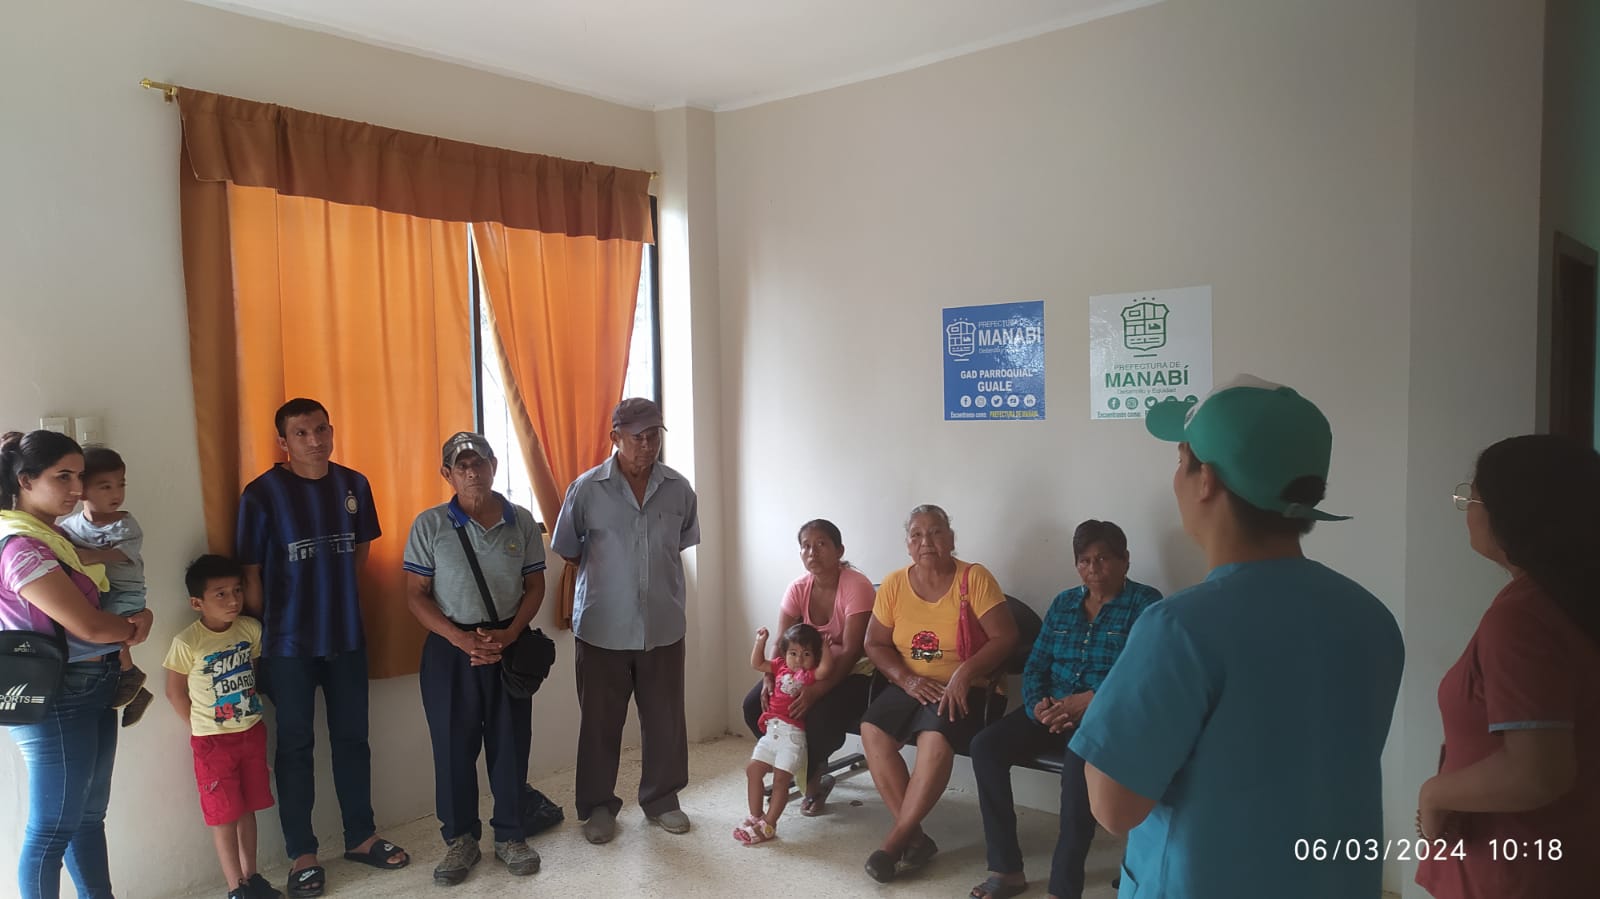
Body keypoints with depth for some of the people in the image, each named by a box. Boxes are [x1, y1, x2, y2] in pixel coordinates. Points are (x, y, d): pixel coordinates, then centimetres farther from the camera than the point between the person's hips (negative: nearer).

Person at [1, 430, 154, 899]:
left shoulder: (55, 536, 9)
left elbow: (103, 598, 17)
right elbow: (87, 625, -24)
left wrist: (141, 614, -5)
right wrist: (133, 628, -4)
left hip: (92, 690, 9)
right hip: (56, 700, -9)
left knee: (89, 816, 18)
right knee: (51, 830, 3)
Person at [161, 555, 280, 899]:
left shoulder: (251, 629, -6)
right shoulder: (187, 643, -18)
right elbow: (175, 691, -6)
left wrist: (249, 705, 5)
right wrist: (201, 728, -2)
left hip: (252, 733, 4)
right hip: (213, 741, -4)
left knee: (248, 809, 15)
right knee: (224, 816, 5)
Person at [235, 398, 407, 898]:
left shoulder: (353, 485, 1)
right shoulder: (262, 494, -12)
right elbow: (251, 574, -8)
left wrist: (329, 589, 8)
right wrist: (264, 636, -4)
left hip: (347, 635, 4)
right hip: (289, 642, -4)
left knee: (352, 738, 14)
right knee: (296, 746, 8)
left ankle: (361, 836, 29)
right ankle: (301, 854, 21)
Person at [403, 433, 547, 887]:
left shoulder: (521, 521, 0)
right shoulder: (429, 525, -5)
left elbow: (535, 586, 4)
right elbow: (416, 594, -4)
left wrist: (509, 633, -11)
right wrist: (459, 638, -16)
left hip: (509, 643, 1)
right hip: (450, 648, -1)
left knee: (510, 742, 8)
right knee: (454, 745, 7)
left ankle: (510, 835, 24)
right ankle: (460, 839, 25)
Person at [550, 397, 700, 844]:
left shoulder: (678, 489, -2)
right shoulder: (587, 488, -9)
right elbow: (568, 550, 3)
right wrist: (606, 576, 8)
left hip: (663, 626, 2)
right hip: (602, 628, -2)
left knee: (665, 720, 12)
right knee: (600, 722, 10)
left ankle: (661, 799, 30)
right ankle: (598, 806, 27)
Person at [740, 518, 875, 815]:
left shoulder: (856, 586, -21)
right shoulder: (798, 588, -3)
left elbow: (851, 652, -26)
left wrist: (817, 690, -37)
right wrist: (769, 678, -26)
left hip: (855, 673, -6)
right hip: (811, 667, 6)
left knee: (820, 716, -34)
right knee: (754, 705, -12)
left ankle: (811, 776, 2)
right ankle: (811, 770, 6)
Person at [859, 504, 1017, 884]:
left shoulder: (974, 578, -8)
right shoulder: (894, 584, 2)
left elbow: (1005, 637, -12)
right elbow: (875, 644, 4)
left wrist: (964, 673, -25)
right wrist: (907, 679, -13)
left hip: (963, 689, -4)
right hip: (909, 686, 4)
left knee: (935, 740, -32)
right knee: (872, 731, -23)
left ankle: (896, 841, -18)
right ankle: (915, 836, -15)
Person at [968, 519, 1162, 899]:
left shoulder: (1145, 603, -2)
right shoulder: (1063, 602, 15)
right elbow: (1035, 666, 13)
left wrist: (1087, 701, -24)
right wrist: (1038, 704, -9)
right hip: (1052, 711, 6)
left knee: (1079, 759, -38)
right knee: (985, 745, -18)